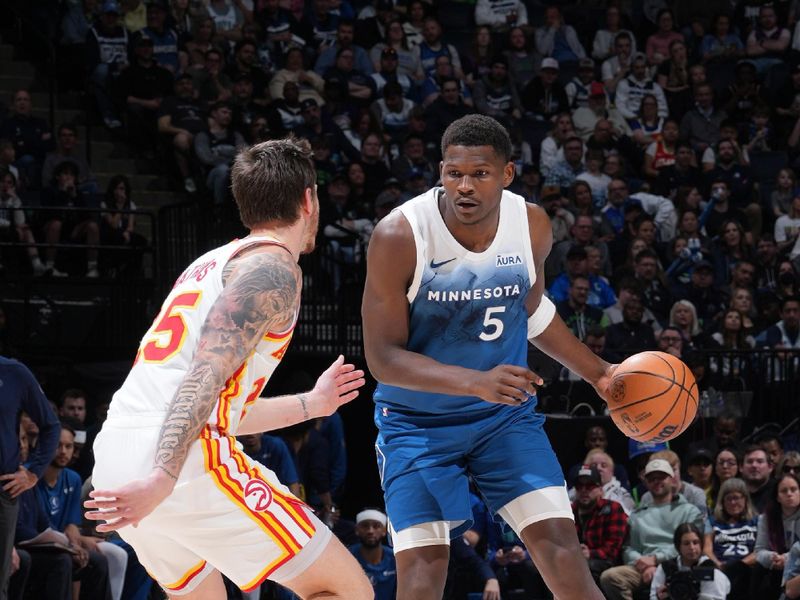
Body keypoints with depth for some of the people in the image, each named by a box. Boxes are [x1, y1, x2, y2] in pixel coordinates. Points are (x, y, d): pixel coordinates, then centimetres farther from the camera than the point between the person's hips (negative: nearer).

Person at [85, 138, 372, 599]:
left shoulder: (213, 263, 27)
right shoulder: (274, 267, 0)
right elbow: (209, 372, -16)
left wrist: (310, 404, 45)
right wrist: (163, 478, -27)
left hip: (114, 459, 9)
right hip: (185, 459, -9)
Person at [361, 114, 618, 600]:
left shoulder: (533, 227, -8)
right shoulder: (398, 236, -22)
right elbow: (383, 357, -22)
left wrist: (598, 373, 11)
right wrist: (476, 382, -35)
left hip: (506, 414, 3)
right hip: (418, 421, -3)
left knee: (562, 550, -9)